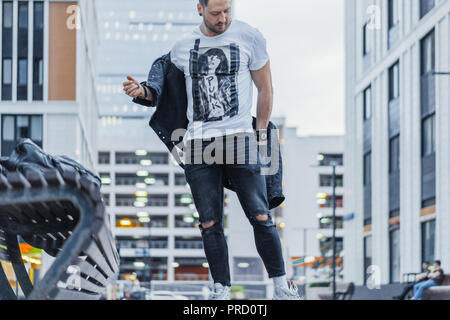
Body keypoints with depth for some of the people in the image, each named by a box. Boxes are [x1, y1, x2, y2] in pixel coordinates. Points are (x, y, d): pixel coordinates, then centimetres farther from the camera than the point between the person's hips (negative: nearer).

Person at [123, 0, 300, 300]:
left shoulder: (249, 37, 3)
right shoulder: (182, 47, 11)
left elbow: (265, 89, 9)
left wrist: (260, 134, 6)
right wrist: (143, 91, 6)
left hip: (239, 138, -2)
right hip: (198, 142, 3)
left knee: (260, 217, -5)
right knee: (210, 224, 0)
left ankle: (281, 285, 6)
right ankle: (222, 289, 8)